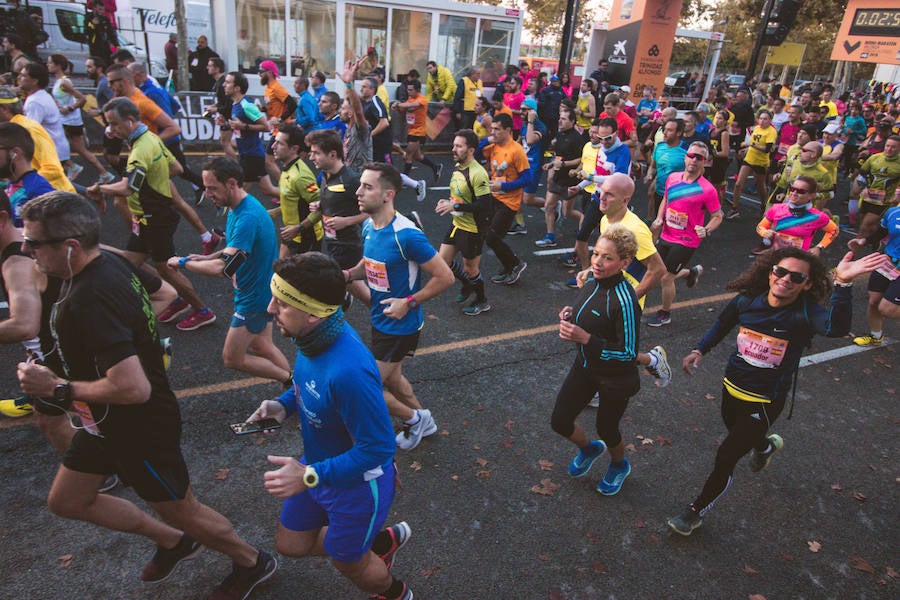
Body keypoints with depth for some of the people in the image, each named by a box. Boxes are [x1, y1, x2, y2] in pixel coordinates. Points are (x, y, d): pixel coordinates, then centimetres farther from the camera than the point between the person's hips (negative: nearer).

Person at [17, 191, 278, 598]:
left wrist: (58, 388, -22)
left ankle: (252, 564, 37)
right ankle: (173, 541, 40)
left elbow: (133, 388, -39)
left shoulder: (88, 301, -33)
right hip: (109, 423, 10)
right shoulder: (108, 266, -5)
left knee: (181, 510, 11)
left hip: (141, 429, -10)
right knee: (66, 501, 24)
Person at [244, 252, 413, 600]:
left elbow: (378, 448, -31)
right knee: (290, 545, 25)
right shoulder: (314, 336, -15)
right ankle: (385, 540, 43)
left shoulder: (349, 370, -41)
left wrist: (310, 476, -28)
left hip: (355, 481, -8)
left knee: (348, 563, 20)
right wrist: (283, 405, -10)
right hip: (316, 465, 8)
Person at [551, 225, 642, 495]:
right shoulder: (592, 278, -7)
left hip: (616, 378, -7)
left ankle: (619, 466, 52)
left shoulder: (624, 300, -31)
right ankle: (589, 449, 45)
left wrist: (585, 338, -33)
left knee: (606, 430, 17)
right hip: (585, 366, 7)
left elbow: (628, 353, -26)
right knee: (560, 422, 10)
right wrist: (572, 313, -8)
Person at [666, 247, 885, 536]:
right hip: (732, 389, 5)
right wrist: (699, 350, 0)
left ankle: (697, 511, 25)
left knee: (725, 458, 1)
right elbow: (722, 324, 11)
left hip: (764, 403, -5)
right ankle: (767, 445, 69)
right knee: (739, 435, 32)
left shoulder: (805, 313, -22)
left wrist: (843, 284, -58)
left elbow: (836, 327, -46)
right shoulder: (747, 301, -10)